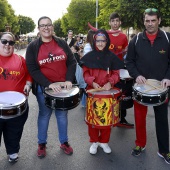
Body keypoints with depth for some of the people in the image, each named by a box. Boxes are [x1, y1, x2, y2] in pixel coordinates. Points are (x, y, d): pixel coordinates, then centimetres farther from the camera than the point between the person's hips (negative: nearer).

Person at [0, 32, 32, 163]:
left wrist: (28, 85, -5)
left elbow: (28, 75, 13)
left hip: (17, 104, 2)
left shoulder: (20, 59, 5)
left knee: (14, 132, 17)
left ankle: (13, 151, 39)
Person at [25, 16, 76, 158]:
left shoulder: (62, 43, 3)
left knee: (62, 114, 13)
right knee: (44, 115, 11)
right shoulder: (33, 47, -4)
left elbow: (72, 62, 1)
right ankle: (42, 144, 30)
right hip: (43, 87, -2)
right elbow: (32, 69, -11)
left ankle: (64, 142, 31)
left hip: (63, 85, 2)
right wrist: (49, 84, -21)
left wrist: (69, 80, -14)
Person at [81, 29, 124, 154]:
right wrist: (92, 82, -17)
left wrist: (110, 83, -16)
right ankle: (94, 141, 21)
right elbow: (86, 73, 1)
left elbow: (116, 74, 3)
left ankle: (104, 141, 23)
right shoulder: (89, 56, 1)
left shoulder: (111, 57, 2)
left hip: (107, 91, 1)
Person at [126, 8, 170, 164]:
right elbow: (129, 61, 5)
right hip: (140, 85, 1)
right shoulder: (136, 40, 0)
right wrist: (136, 75, -12)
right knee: (140, 117, 11)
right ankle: (140, 144, 31)